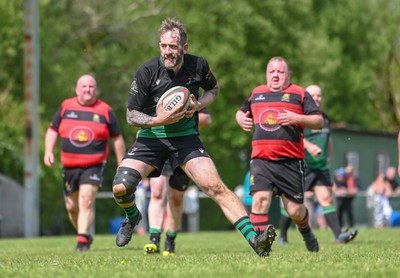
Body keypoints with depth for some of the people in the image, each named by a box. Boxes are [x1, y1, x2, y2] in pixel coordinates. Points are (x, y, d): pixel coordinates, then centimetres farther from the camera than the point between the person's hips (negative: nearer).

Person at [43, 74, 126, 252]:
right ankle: (85, 235, 31)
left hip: (94, 166, -3)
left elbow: (117, 139, 9)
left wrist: (121, 165, 8)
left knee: (86, 201, -19)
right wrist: (48, 151, 0)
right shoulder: (66, 107, 8)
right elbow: (53, 130, 15)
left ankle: (82, 241, -18)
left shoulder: (105, 111, 2)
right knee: (71, 206, 9)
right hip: (69, 166, 4)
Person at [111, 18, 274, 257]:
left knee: (215, 186, -17)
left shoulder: (198, 66, -9)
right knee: (121, 187, -17)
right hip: (152, 138, 0)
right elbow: (131, 115, -9)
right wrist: (158, 120, -27)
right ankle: (132, 217, 20)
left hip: (186, 138, 1)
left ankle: (254, 238, -19)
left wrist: (198, 106, -8)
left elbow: (214, 88, 14)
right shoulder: (147, 72, -15)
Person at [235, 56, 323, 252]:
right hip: (261, 160, 2)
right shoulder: (256, 93, 19)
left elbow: (319, 121, 3)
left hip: (290, 161, -2)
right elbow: (241, 111, 36)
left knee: (295, 211, 2)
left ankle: (306, 231, 37)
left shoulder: (300, 94, 8)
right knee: (260, 200, -20)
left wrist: (297, 118, -14)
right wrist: (241, 118, 12)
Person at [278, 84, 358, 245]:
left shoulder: (325, 118, 16)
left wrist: (329, 156, 17)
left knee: (326, 198, -10)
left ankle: (339, 235, -19)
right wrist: (309, 146, -38)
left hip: (320, 168, 5)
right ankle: (282, 236, 19)